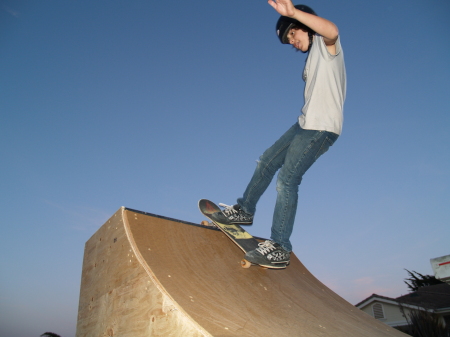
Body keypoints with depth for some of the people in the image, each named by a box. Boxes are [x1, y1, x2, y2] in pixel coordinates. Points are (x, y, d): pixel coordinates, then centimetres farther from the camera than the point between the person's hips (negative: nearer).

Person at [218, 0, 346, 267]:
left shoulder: (326, 44, -4)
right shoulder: (313, 56, 24)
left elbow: (332, 30, -30)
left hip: (321, 127, -10)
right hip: (306, 124, 10)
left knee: (287, 178, -15)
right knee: (268, 161, 13)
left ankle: (280, 247, -11)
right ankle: (245, 210, 26)